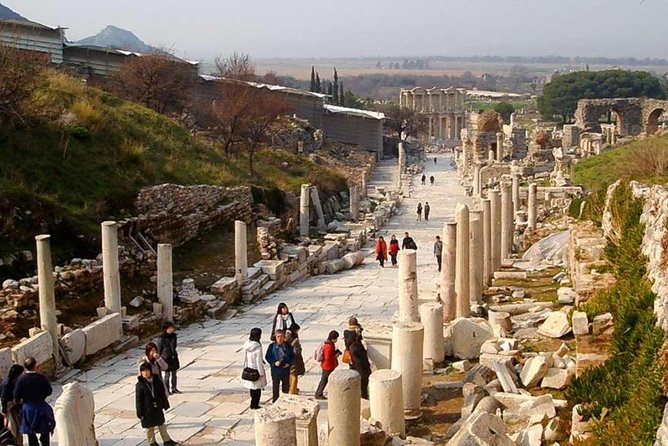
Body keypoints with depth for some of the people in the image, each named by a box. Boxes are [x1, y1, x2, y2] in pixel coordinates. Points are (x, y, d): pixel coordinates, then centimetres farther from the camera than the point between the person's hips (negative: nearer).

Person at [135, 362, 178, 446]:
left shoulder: (157, 381, -3)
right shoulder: (140, 385, -15)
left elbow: (163, 393, 7)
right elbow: (138, 400, -11)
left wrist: (165, 404, 9)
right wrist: (140, 412, -11)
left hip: (158, 408, 3)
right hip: (147, 410, -3)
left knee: (161, 424, 15)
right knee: (149, 427, 11)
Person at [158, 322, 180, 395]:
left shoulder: (173, 336, 3)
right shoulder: (162, 339, -15)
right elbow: (159, 349, -8)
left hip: (173, 357, 6)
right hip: (166, 358, -6)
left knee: (174, 374, 12)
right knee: (167, 374, 2)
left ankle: (174, 388, 23)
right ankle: (166, 389, 12)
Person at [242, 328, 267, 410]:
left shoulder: (246, 345, -4)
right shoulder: (258, 347, -23)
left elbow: (245, 358, 5)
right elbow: (259, 361, -19)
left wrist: (245, 367, 17)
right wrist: (261, 372, -10)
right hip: (256, 370, -6)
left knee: (252, 387, 21)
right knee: (257, 388, 8)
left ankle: (253, 403, 33)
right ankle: (255, 405, 13)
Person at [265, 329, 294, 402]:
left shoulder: (288, 346, 0)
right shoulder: (272, 346, -5)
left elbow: (292, 356, 7)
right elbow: (267, 357, -2)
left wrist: (289, 363, -10)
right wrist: (274, 363, -16)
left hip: (286, 370, 2)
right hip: (275, 370, -2)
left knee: (286, 388, 12)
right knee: (275, 388, 4)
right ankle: (275, 402, 14)